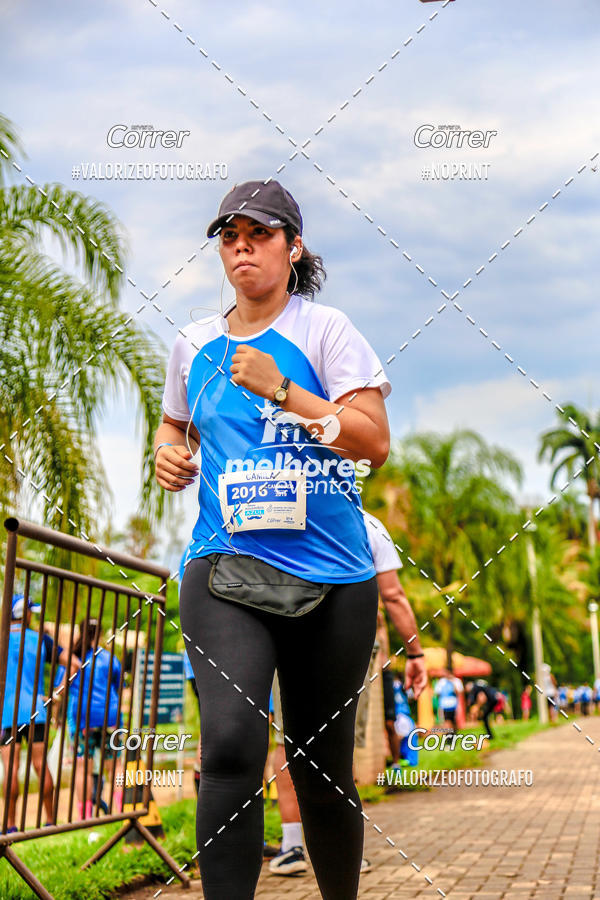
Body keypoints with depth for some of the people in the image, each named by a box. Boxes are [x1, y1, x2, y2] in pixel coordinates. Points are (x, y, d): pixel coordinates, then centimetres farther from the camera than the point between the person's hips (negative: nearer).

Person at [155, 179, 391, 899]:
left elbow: (376, 444, -7)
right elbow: (174, 424, 29)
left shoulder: (325, 329, 1)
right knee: (231, 746, -20)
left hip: (331, 575, -1)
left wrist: (281, 390, -15)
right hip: (225, 565, 2)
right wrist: (169, 455, 6)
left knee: (322, 766, 9)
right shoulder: (195, 343, 12)